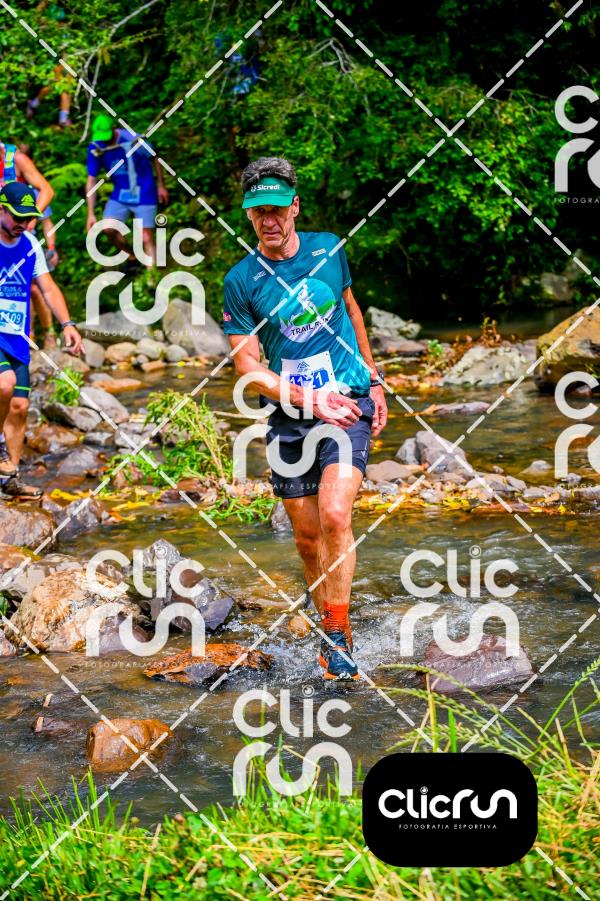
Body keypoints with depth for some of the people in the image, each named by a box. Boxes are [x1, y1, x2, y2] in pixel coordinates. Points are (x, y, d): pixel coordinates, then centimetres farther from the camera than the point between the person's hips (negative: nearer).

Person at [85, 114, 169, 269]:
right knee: (109, 229, -13)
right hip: (120, 195, 4)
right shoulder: (95, 149, -11)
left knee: (146, 239, -7)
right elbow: (91, 181, -4)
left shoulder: (133, 140, -22)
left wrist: (160, 186, 7)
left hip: (144, 195, -4)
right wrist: (91, 214, -6)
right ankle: (131, 257, 13)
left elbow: (154, 159, -3)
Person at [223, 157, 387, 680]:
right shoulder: (241, 281, -5)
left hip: (349, 400, 0)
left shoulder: (329, 249, 2)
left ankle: (339, 634, -8)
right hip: (291, 416, 1)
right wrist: (312, 401, -17)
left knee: (334, 516, -19)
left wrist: (373, 382, 20)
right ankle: (332, 631, 28)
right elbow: (249, 367, -6)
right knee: (307, 538, 7)